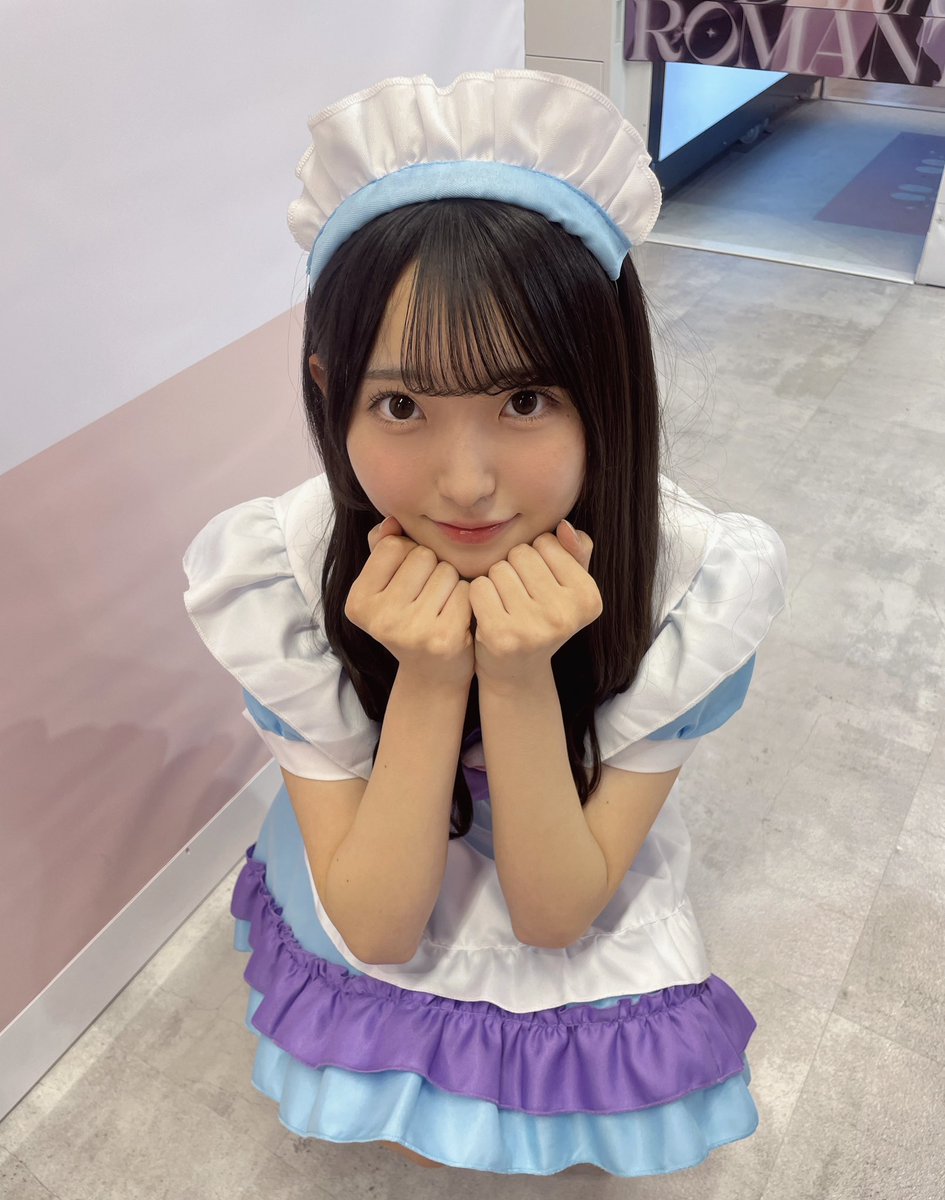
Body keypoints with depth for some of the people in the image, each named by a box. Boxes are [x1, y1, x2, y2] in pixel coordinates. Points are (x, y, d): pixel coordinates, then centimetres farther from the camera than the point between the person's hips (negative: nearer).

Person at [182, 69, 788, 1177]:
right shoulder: (268, 574, -29)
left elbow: (555, 909, -23)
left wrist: (521, 676, -41)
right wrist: (427, 678, -40)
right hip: (370, 913, 0)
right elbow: (371, 925, -23)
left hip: (586, 921, 1)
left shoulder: (701, 579, -31)